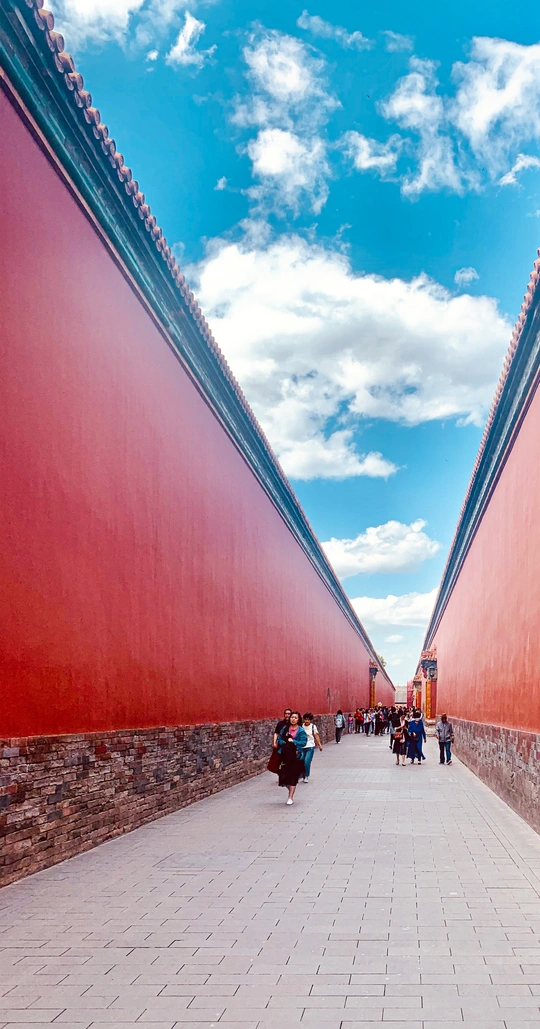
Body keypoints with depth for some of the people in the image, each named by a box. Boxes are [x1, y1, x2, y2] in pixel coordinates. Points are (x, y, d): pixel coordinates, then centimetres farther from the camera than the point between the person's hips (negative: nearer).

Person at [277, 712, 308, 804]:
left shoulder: (301, 730, -4)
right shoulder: (285, 728, 7)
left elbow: (303, 742, -9)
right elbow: (279, 739, 8)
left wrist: (293, 741, -17)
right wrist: (285, 743, -10)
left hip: (296, 756, -3)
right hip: (285, 755, 3)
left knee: (293, 776, 1)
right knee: (284, 775, 1)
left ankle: (290, 797, 11)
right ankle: (291, 791, 31)